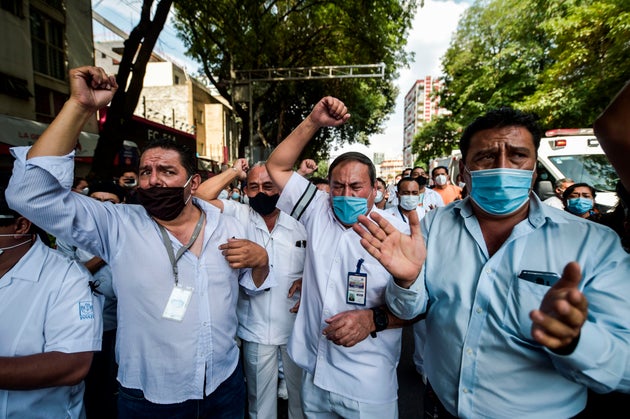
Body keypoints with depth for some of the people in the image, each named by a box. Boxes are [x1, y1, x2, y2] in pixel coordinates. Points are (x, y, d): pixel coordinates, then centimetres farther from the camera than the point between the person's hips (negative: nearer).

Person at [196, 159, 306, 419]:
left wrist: (307, 280, -13)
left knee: (300, 394, 23)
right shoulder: (238, 216, -6)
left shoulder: (299, 223, -4)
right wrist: (234, 172, -12)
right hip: (256, 329, -1)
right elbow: (201, 197, -18)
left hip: (297, 327, 2)